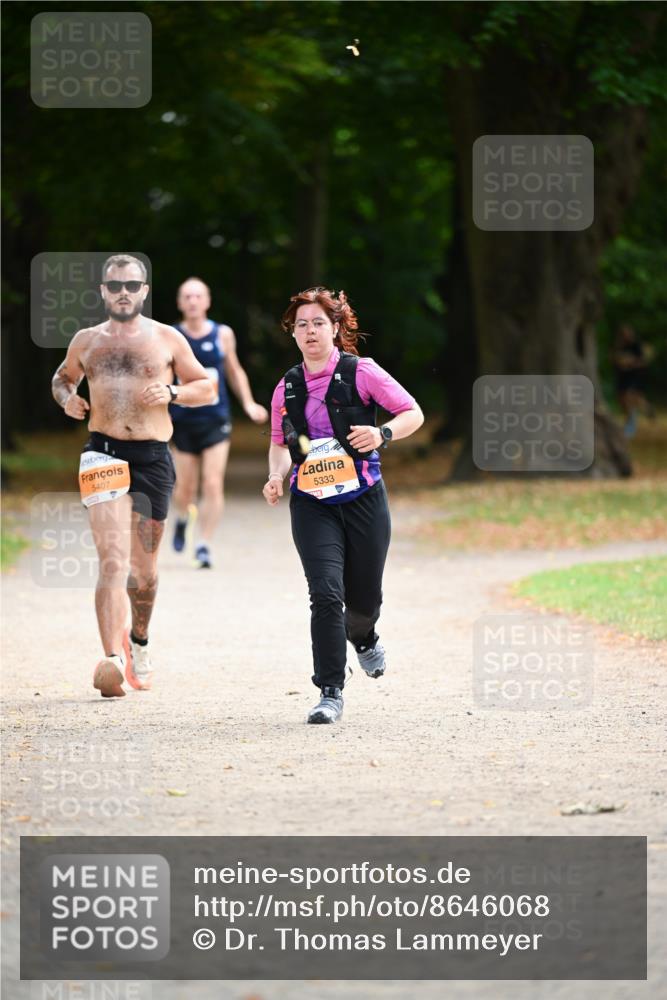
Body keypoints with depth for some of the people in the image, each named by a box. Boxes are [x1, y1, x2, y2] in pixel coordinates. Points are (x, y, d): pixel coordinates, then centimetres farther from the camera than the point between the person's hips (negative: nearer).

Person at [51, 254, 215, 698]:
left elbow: (207, 388, 11)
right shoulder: (87, 341, 11)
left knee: (144, 566, 11)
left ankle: (138, 641, 37)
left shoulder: (167, 339, 7)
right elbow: (63, 377, 27)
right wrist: (67, 397, 4)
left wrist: (171, 392, -9)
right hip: (104, 453, -1)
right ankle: (112, 657, -26)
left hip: (153, 458, 1)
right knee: (113, 558, -17)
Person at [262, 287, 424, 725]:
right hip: (312, 504, 1)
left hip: (363, 499, -1)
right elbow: (280, 442, 22)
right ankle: (331, 692, -12)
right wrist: (276, 475, 2)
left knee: (364, 599, 8)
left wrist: (382, 434, -19)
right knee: (326, 592, -16)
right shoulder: (287, 389, 7)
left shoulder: (361, 372, -4)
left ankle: (364, 639, 47)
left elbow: (413, 414, 0)